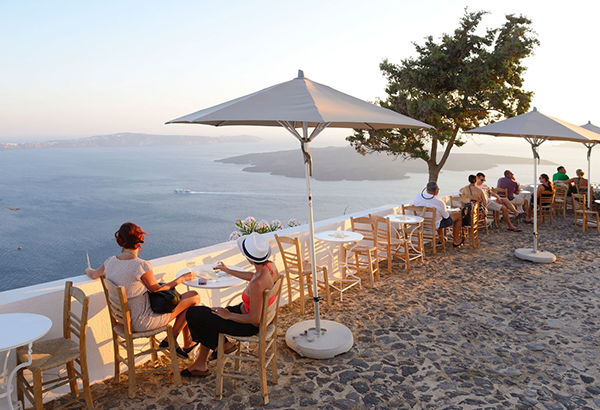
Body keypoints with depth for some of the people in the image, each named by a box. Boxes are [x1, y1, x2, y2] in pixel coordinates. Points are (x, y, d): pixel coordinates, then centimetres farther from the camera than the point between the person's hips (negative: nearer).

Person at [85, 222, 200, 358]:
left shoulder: (111, 261, -4)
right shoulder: (142, 265, -27)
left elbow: (94, 275, 17)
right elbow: (156, 289, -13)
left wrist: (89, 270, 42)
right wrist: (182, 278, -1)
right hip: (142, 322, -9)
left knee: (181, 298, 23)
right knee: (194, 297, 2)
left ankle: (187, 345, 30)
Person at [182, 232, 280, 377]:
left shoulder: (257, 284, -36)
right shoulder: (270, 265, -10)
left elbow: (255, 319, -28)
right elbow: (254, 276, 13)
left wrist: (228, 315, -14)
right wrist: (228, 270, 24)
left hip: (249, 326, -9)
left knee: (193, 314, 2)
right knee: (203, 314, 20)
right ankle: (201, 365, 33)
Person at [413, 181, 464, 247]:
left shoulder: (417, 196, -17)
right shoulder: (439, 202, -28)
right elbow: (446, 216, -13)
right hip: (435, 225, -6)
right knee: (459, 215, 13)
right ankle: (456, 241, 26)